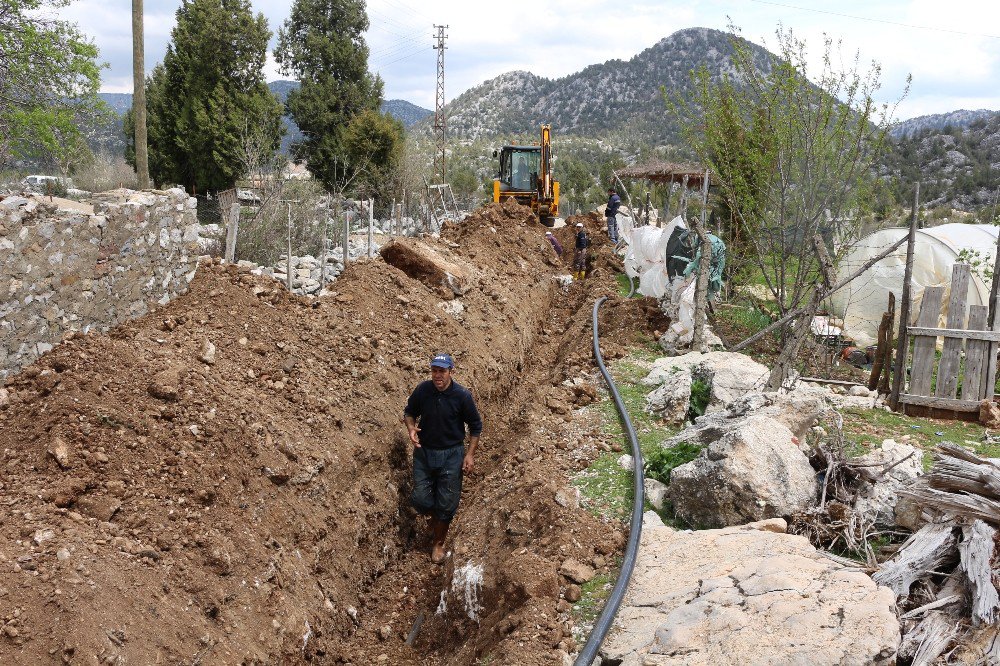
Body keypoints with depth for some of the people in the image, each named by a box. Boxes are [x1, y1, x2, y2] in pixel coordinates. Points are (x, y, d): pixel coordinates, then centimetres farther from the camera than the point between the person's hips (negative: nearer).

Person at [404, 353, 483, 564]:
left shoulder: (462, 396, -16)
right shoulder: (422, 390, -11)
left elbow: (476, 426, -3)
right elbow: (409, 412, 8)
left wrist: (470, 454, -8)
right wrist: (411, 428, -13)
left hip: (451, 455, -2)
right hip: (423, 452, 2)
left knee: (446, 505, 5)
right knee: (420, 498, 3)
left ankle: (438, 543, 28)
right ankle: (435, 519, 37)